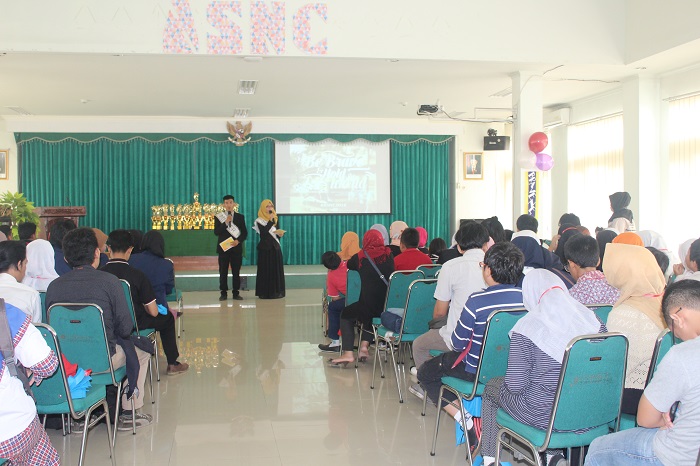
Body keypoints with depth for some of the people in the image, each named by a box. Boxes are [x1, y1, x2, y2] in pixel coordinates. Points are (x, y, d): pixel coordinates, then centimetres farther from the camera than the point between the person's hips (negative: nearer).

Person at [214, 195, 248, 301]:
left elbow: (245, 233, 5)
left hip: (236, 248, 1)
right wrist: (225, 222, -16)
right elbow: (216, 232, -6)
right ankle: (223, 293, 7)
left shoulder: (240, 217, 7)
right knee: (223, 272, 1)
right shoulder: (219, 217, 4)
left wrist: (238, 240, -12)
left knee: (236, 272, 3)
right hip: (223, 248, 0)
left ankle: (236, 293, 9)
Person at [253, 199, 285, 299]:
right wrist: (270, 220, -21)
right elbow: (264, 231, -20)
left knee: (276, 269, 4)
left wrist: (280, 234, -6)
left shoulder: (276, 219, 13)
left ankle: (276, 291, 11)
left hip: (275, 247, 5)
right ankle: (265, 293, 0)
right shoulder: (259, 221, -4)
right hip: (265, 248, -5)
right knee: (265, 270, -5)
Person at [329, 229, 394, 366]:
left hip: (369, 306, -4)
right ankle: (364, 346, 27)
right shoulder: (388, 254, 4)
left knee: (346, 315, 22)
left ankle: (348, 354, 13)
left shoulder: (360, 257, -3)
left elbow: (348, 266, 19)